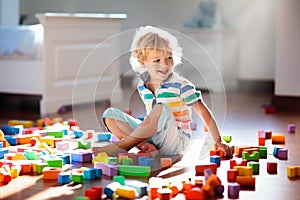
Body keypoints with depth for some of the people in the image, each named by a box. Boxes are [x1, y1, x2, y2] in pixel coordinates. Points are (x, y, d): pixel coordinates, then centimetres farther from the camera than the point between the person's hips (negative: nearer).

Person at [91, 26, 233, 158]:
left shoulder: (181, 85, -10)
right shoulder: (142, 87, 5)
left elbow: (204, 113, -7)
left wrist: (218, 142, -8)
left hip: (176, 143, -5)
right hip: (151, 136, 6)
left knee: (162, 109, -35)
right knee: (110, 114, -7)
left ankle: (122, 145, -27)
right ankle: (146, 146, -26)